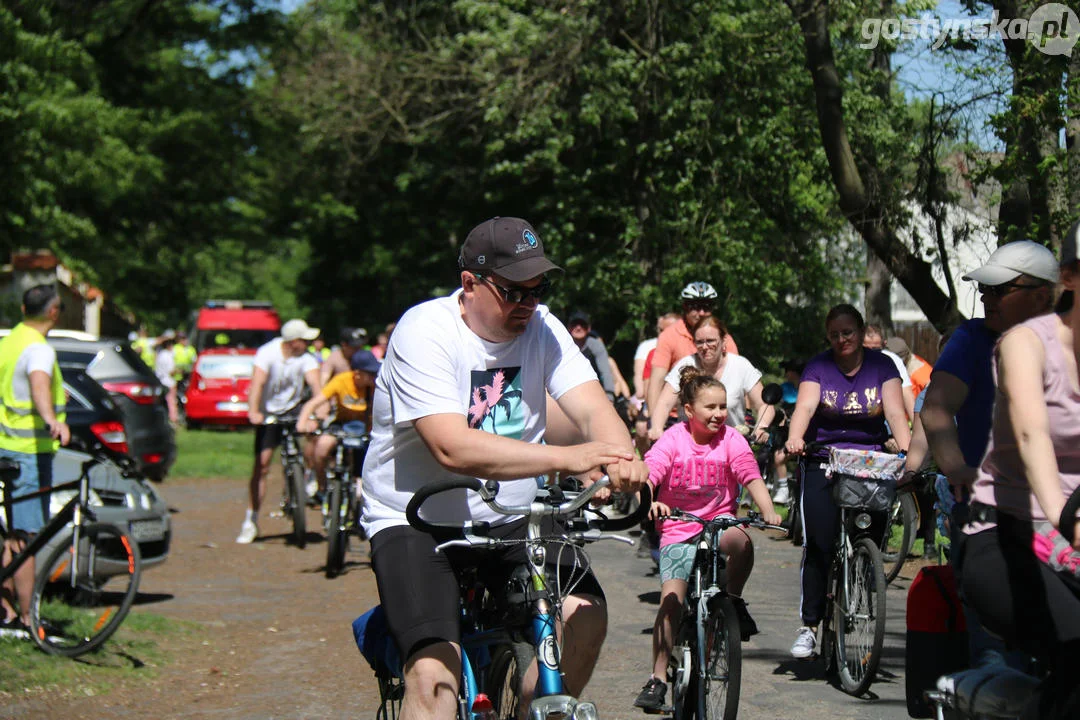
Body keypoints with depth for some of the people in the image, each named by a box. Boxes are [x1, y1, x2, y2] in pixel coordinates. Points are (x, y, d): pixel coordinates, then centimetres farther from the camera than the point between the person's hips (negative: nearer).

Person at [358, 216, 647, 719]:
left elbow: (594, 410, -14)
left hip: (509, 520, 5)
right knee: (433, 676, -24)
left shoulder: (542, 328, -1)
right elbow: (453, 448, -31)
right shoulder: (424, 333, -18)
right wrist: (564, 459, -41)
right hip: (415, 522, -5)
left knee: (585, 615, -18)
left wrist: (621, 460, -38)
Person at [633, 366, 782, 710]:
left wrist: (769, 512, -28)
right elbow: (648, 473, -17)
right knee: (671, 598, -15)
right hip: (677, 530, 0)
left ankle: (734, 600, -7)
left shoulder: (731, 440, 0)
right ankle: (657, 679, -5)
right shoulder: (673, 439, -4)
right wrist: (651, 501, -38)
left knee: (741, 540, -36)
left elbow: (752, 478, -10)